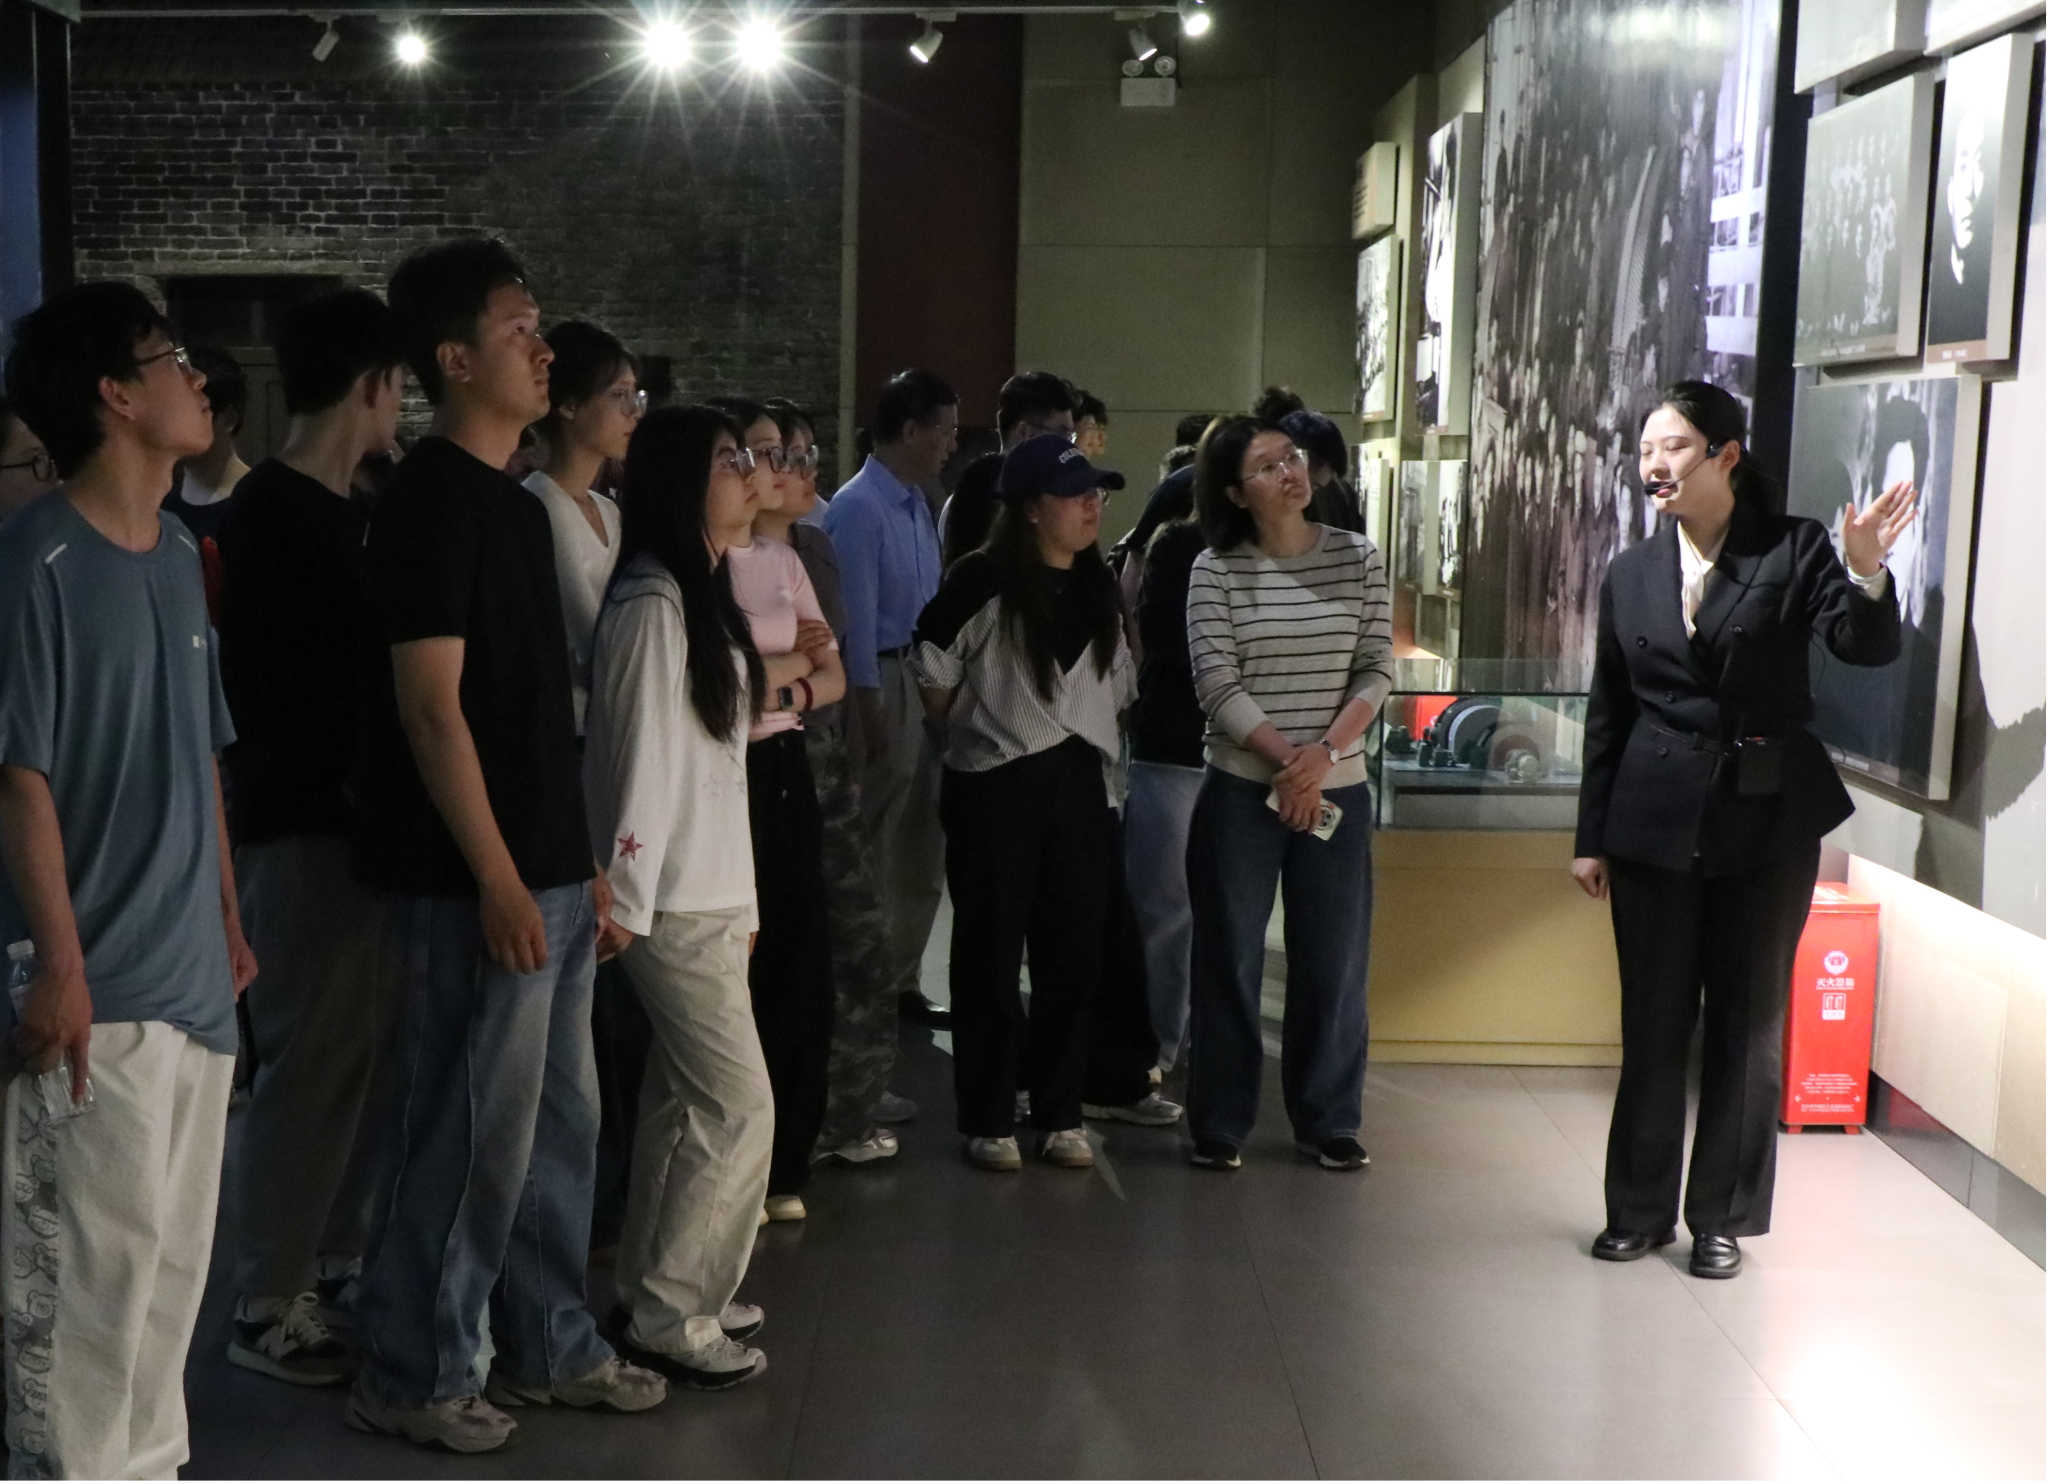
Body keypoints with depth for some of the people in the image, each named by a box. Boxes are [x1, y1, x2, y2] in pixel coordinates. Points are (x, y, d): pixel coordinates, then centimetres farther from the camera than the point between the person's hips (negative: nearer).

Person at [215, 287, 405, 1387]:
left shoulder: (338, 511, 13)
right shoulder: (268, 514, -12)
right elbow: (269, 691, -16)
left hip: (348, 816, 9)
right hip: (302, 826, -9)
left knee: (364, 1051, 13)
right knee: (312, 1061, -4)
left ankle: (338, 1265, 24)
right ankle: (270, 1307, 6)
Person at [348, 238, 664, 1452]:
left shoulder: (516, 502, 15)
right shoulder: (433, 500, -13)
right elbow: (430, 705, -18)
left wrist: (582, 857, 17)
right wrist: (498, 880, -20)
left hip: (549, 870, 9)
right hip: (478, 882, -9)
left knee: (559, 1121, 15)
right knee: (475, 1130, -2)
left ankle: (548, 1345, 27)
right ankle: (412, 1374, 12)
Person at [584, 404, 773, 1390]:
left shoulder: (702, 597, 16)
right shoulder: (652, 604, -15)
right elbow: (641, 757, -17)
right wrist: (627, 896, -17)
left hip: (712, 893, 9)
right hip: (673, 900, -9)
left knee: (683, 1104, 13)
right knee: (739, 1105, -7)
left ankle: (661, 1292, 22)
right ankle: (667, 1317, 2)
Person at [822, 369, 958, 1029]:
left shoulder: (918, 505, 12)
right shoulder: (859, 507, -14)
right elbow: (856, 617, -18)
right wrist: (870, 711, -19)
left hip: (927, 683, 9)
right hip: (885, 684, -9)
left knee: (922, 849, 14)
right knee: (872, 850, 0)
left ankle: (901, 982, 25)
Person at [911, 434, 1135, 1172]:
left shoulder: (1099, 587, 9)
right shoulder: (983, 581, -12)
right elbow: (934, 669, -6)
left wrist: (1097, 740, 11)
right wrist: (976, 727, 3)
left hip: (1078, 786, 6)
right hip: (996, 787, -5)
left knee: (1074, 954, 8)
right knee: (991, 955, 3)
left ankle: (1060, 1113, 20)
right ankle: (987, 1120, 13)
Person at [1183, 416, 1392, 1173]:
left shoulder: (1358, 559, 2)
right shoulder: (1215, 569, -3)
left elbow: (1377, 671, -1)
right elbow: (1217, 682, -9)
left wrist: (1324, 752, -14)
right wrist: (1285, 757, -17)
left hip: (1337, 790, 2)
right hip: (1240, 789, -1)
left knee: (1333, 961, 6)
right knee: (1229, 960, 5)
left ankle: (1327, 1122, 20)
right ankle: (1220, 1123, 17)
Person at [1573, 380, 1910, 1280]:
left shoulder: (1792, 550, -2)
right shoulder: (1629, 574, 7)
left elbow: (1866, 648, -13)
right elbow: (1608, 715, 10)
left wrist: (1866, 574, -33)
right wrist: (1591, 837, 9)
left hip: (1767, 820, -2)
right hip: (1655, 823, 3)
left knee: (1749, 1024, 7)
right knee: (1652, 1023, 8)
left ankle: (1723, 1216, 20)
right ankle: (1640, 1210, 21)